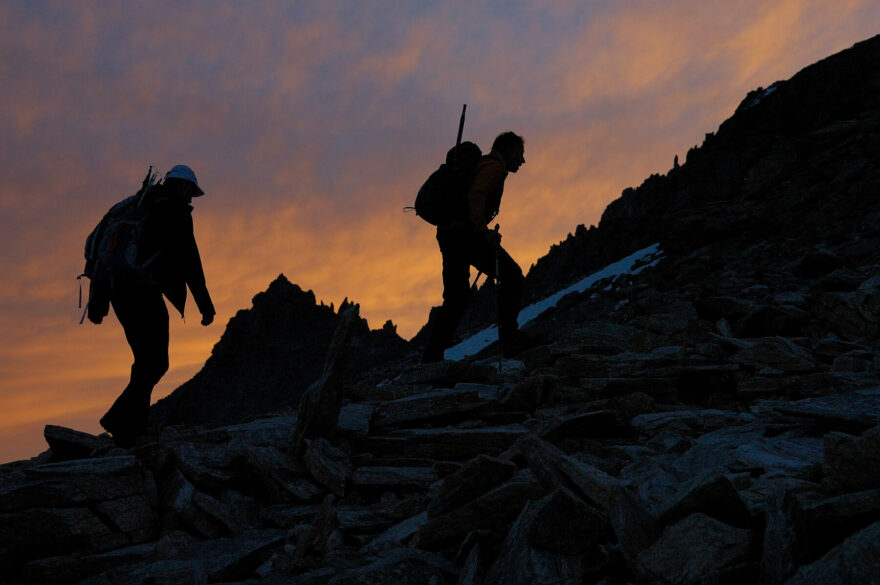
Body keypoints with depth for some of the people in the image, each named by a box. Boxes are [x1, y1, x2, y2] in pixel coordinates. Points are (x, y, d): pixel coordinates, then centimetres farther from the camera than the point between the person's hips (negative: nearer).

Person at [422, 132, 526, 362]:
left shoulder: (484, 166, 29)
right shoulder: (494, 166, -2)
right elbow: (476, 195, -19)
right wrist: (483, 231, -27)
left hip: (448, 234, 10)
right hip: (465, 233, -10)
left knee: (455, 300, 10)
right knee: (512, 276, -6)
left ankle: (431, 356, 7)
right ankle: (509, 340, -11)